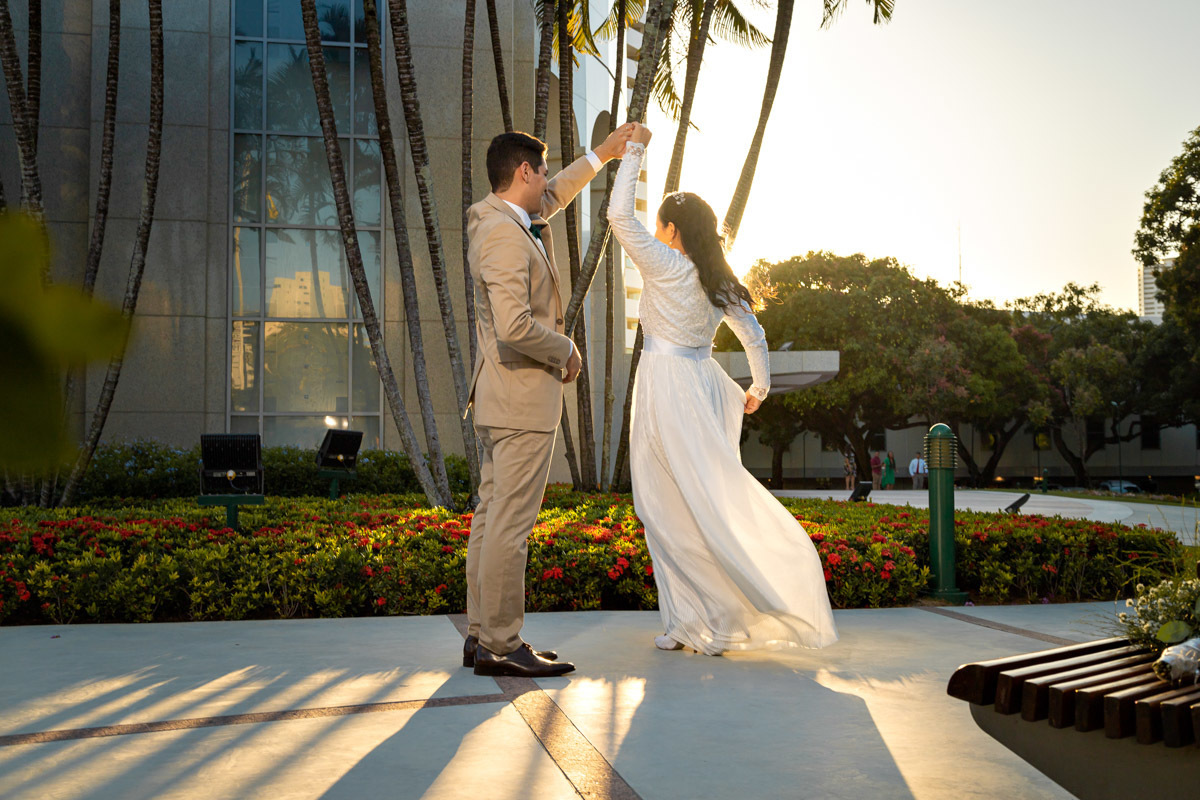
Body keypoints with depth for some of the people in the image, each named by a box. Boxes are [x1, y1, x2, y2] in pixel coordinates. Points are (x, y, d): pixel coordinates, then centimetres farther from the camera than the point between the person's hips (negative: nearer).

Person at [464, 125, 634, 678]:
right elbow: (516, 326, -28)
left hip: (500, 397, 11)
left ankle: (480, 636, 18)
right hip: (524, 395, -11)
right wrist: (567, 352, -11)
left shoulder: (495, 218, 13)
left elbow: (551, 198, 33)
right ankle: (501, 645, -2)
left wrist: (603, 154, 38)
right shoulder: (505, 234, -18)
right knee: (510, 523, -7)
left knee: (491, 516, 12)